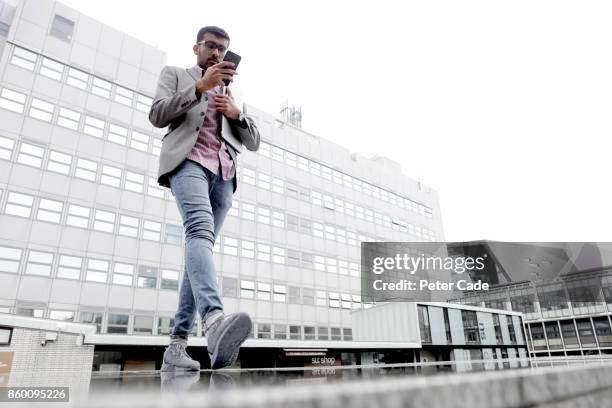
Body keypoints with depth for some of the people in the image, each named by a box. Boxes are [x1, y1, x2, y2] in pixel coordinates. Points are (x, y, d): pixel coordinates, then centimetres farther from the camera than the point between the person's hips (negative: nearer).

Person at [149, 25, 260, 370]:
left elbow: (254, 142, 24)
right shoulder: (175, 74, 23)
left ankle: (177, 344, -7)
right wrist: (200, 86, -3)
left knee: (201, 242, -7)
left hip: (224, 173, 4)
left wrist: (236, 113, 4)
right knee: (201, 229, -31)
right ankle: (215, 320, -52)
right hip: (188, 161, -4)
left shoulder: (232, 93, 33)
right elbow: (157, 115, 4)